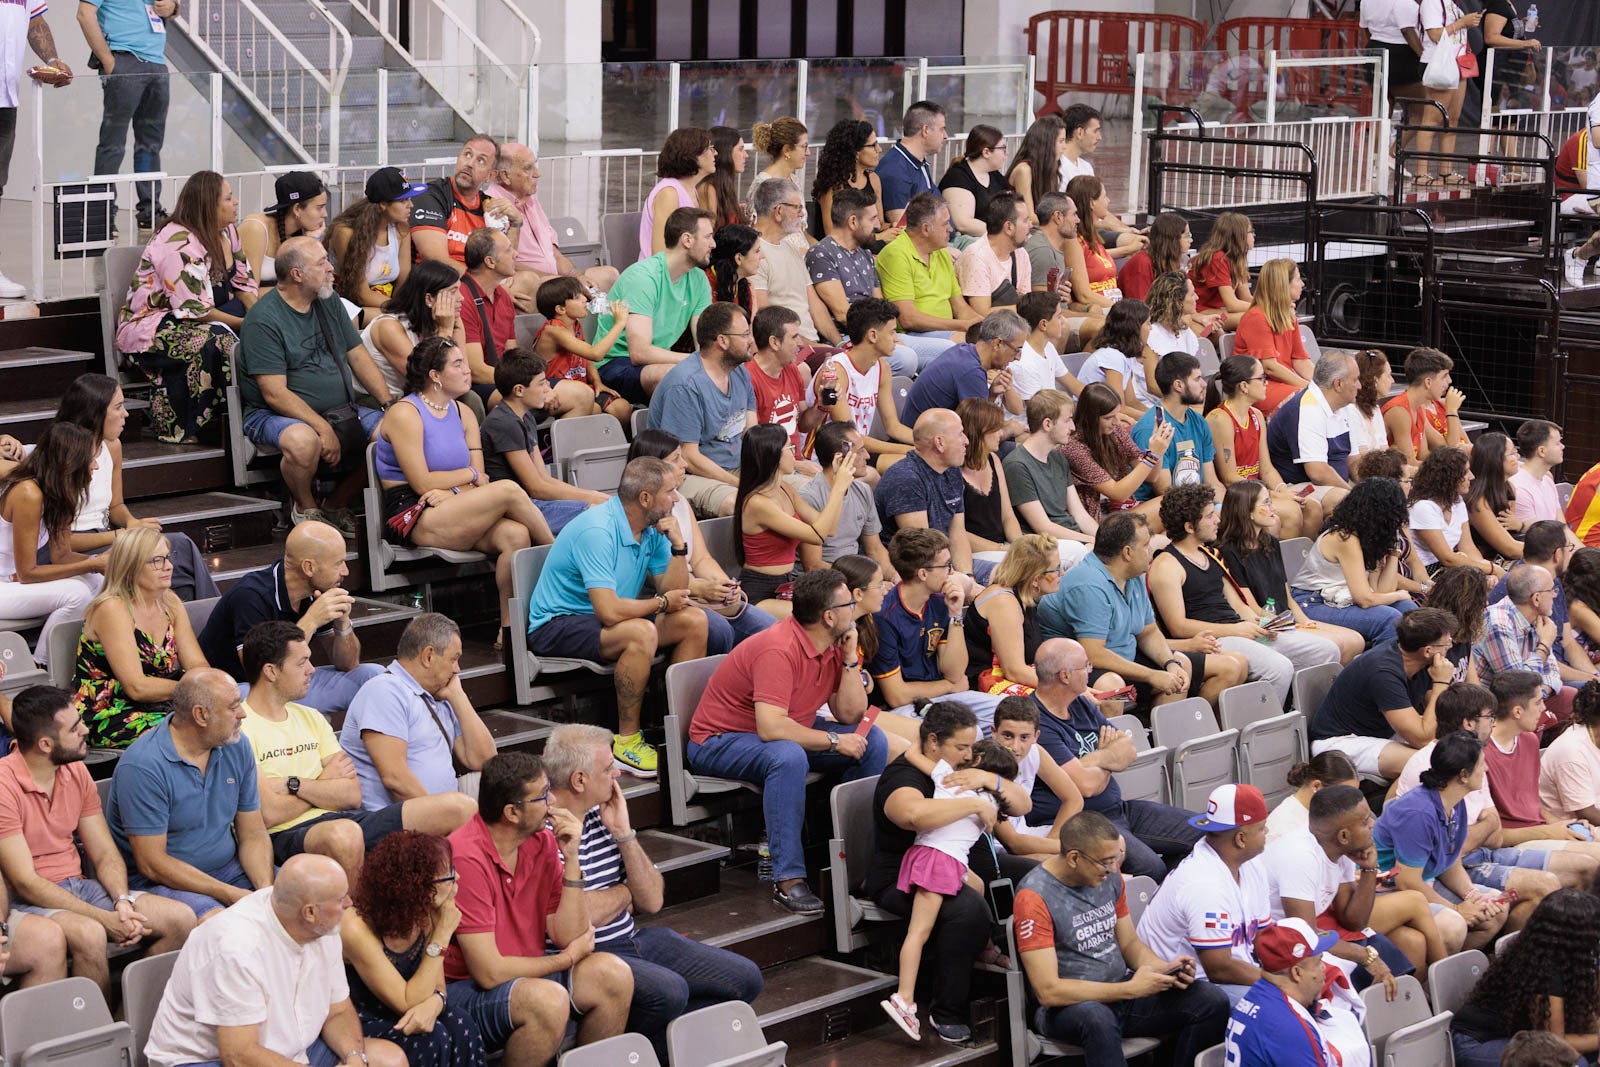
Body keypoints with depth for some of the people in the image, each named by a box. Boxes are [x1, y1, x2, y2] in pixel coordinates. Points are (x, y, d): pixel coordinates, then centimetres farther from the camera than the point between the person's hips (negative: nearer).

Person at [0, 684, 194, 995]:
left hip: (79, 887, 7)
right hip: (31, 901, -7)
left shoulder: (75, 772, 7)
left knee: (180, 919, -12)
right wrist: (105, 918, -23)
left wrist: (122, 901, -14)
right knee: (88, 934, -38)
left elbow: (105, 855, 8)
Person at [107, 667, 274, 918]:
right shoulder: (142, 766, -18)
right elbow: (152, 864, -18)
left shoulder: (237, 749, 4)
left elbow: (253, 835, 7)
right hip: (161, 882, -7)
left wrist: (266, 890, -14)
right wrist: (231, 895, -22)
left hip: (228, 869, 7)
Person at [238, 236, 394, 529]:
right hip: (274, 416, -7)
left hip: (340, 411, 7)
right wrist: (323, 428, -26)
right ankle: (305, 506, -7)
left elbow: (359, 357, 13)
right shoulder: (263, 320, -14)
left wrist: (391, 405, -1)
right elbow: (275, 395, -19)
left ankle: (335, 505, 3)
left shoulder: (329, 303, 11)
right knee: (303, 441, -39)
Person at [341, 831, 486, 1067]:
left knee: (462, 1030, -22)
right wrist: (442, 935, -26)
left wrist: (432, 1004, -28)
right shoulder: (357, 929, -27)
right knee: (432, 1037, -29)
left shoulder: (424, 915, -6)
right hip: (356, 1027, -6)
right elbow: (407, 1003, -25)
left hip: (395, 1019, 6)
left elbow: (437, 986, -1)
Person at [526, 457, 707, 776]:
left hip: (604, 619, 9)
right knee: (642, 632, -34)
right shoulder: (597, 531, -26)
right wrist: (661, 603, -16)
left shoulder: (653, 529, 2)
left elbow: (675, 595, 4)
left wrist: (678, 546, -11)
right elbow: (609, 611, -33)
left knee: (694, 621, -3)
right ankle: (627, 740, -22)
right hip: (556, 626, -9)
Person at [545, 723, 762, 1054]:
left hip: (634, 940, 9)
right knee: (668, 990, -33)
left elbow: (652, 901, 9)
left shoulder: (603, 814, 9)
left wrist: (624, 834, -4)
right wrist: (624, 894, -3)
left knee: (745, 978, 1)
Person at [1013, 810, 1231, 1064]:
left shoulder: (1109, 878, 4)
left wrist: (1164, 969, -7)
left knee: (1213, 1001, -13)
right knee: (1097, 1019, -41)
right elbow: (1048, 991, -21)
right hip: (1067, 1006, -7)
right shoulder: (1035, 897, -17)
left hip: (1120, 992, 7)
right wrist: (1130, 989, -23)